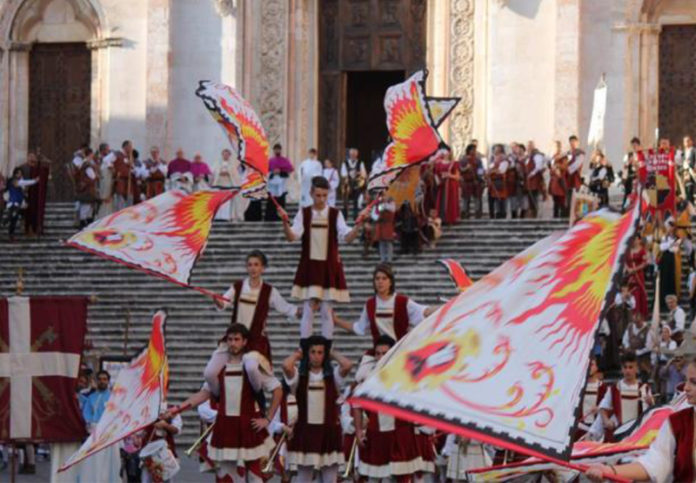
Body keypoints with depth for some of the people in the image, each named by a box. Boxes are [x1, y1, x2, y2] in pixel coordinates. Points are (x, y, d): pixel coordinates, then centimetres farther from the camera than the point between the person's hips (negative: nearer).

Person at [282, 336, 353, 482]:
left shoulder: (333, 374, 3)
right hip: (305, 431, 0)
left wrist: (333, 354, 1)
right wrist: (297, 354, 0)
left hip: (329, 432, 0)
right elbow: (286, 365, -20)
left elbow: (348, 365, -17)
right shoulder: (299, 375, 1)